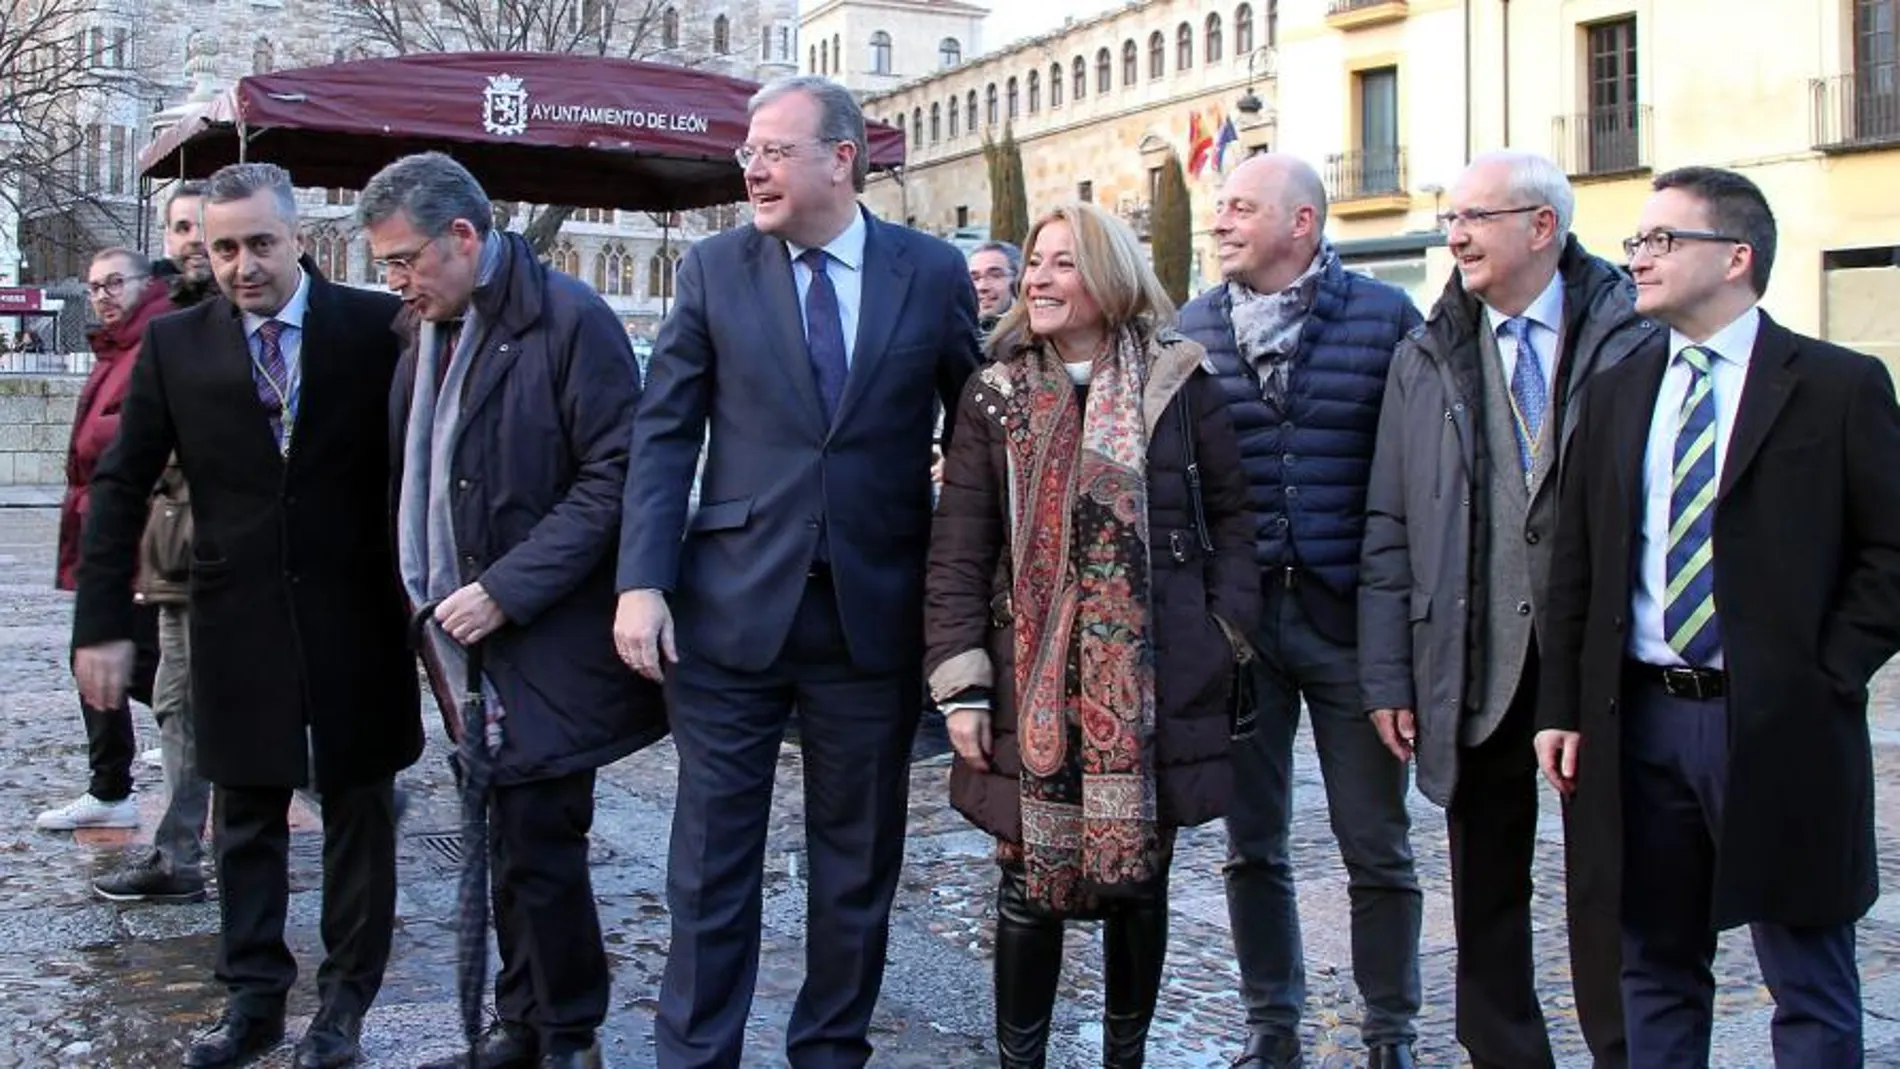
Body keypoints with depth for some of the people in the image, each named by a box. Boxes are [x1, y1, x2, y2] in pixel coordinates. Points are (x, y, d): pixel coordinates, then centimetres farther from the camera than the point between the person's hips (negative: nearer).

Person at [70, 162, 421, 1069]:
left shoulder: (377, 328, -6)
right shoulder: (175, 344, 1)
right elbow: (121, 488, 3)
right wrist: (102, 623, -1)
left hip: (355, 617, -1)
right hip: (237, 621, 2)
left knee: (358, 808, 9)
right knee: (246, 814, 11)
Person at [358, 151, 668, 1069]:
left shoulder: (570, 322, -11)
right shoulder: (423, 335, 13)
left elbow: (615, 478, -16)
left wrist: (507, 591, -17)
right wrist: (427, 600, 8)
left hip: (548, 645, -7)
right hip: (468, 642, 7)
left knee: (536, 843, -3)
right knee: (511, 841, 12)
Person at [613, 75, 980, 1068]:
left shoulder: (933, 271, 0)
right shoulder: (714, 267, 2)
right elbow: (663, 434, 1)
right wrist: (643, 581, -8)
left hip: (876, 610, 1)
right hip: (732, 608, 0)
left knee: (859, 860, 12)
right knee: (712, 863, 7)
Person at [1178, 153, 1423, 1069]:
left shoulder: (1385, 317, -1)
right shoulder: (1192, 329, 7)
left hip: (1348, 615, -2)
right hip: (1233, 616, 3)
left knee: (1376, 846, 6)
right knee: (1252, 844, 11)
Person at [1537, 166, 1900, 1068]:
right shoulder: (1616, 395, 10)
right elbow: (1575, 564, 10)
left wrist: (1826, 677, -11)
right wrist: (1561, 708, 5)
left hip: (1779, 730, -4)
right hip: (1640, 721, 4)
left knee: (1811, 991, 7)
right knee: (1656, 971, 15)